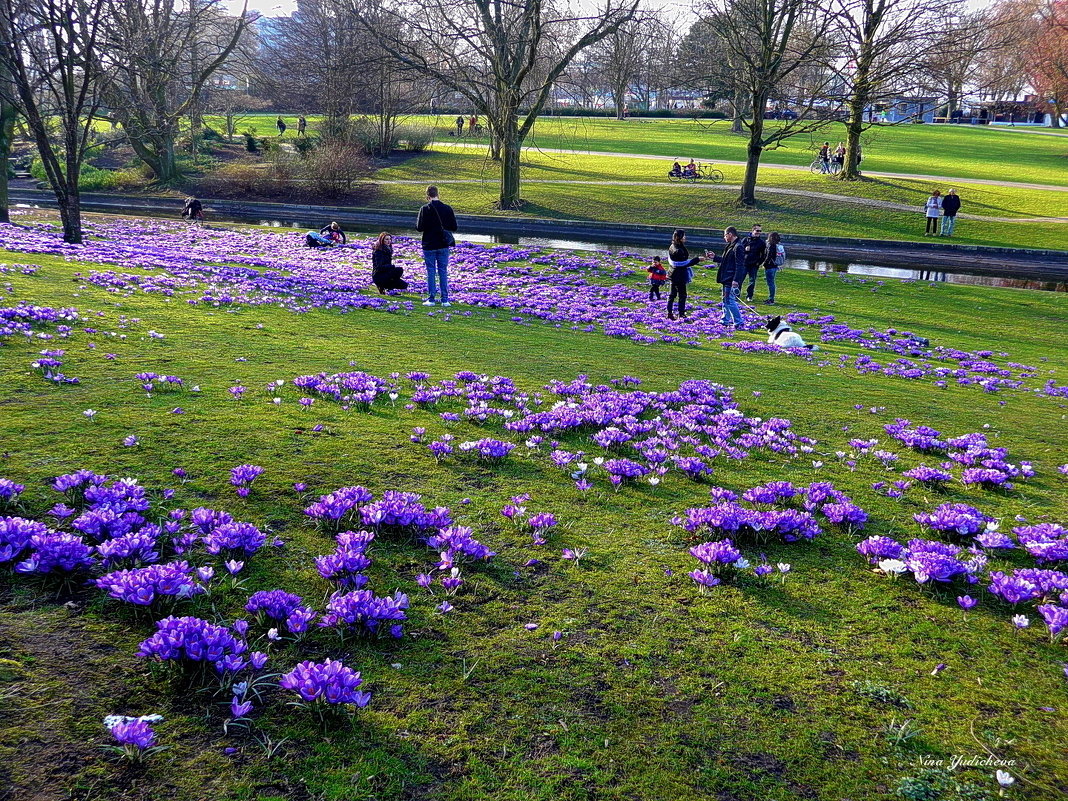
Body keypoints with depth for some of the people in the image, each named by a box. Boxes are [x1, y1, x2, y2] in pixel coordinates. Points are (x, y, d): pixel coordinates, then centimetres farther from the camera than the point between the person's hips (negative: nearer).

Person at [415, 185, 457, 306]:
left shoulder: (425, 209, -11)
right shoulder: (447, 208, -2)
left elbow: (419, 228, -12)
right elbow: (454, 227, 2)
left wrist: (417, 225, 10)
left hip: (429, 246, -2)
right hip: (443, 245, 2)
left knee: (431, 272, 4)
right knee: (443, 271, 7)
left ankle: (431, 299, 4)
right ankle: (445, 299, 6)